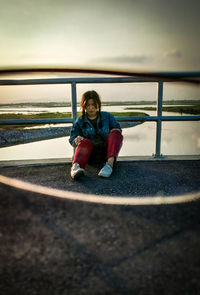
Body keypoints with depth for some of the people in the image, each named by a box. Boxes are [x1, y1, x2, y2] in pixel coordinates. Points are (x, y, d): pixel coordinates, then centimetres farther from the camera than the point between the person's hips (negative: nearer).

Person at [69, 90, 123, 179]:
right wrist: (76, 141, -16)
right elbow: (72, 139, 10)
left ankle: (110, 162, -45)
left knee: (116, 132, -23)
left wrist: (111, 137, -11)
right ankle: (76, 166, -60)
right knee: (85, 142, -32)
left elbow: (118, 130, 13)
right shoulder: (80, 122, 13)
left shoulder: (107, 116, 15)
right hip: (91, 155, 0)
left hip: (106, 152, 1)